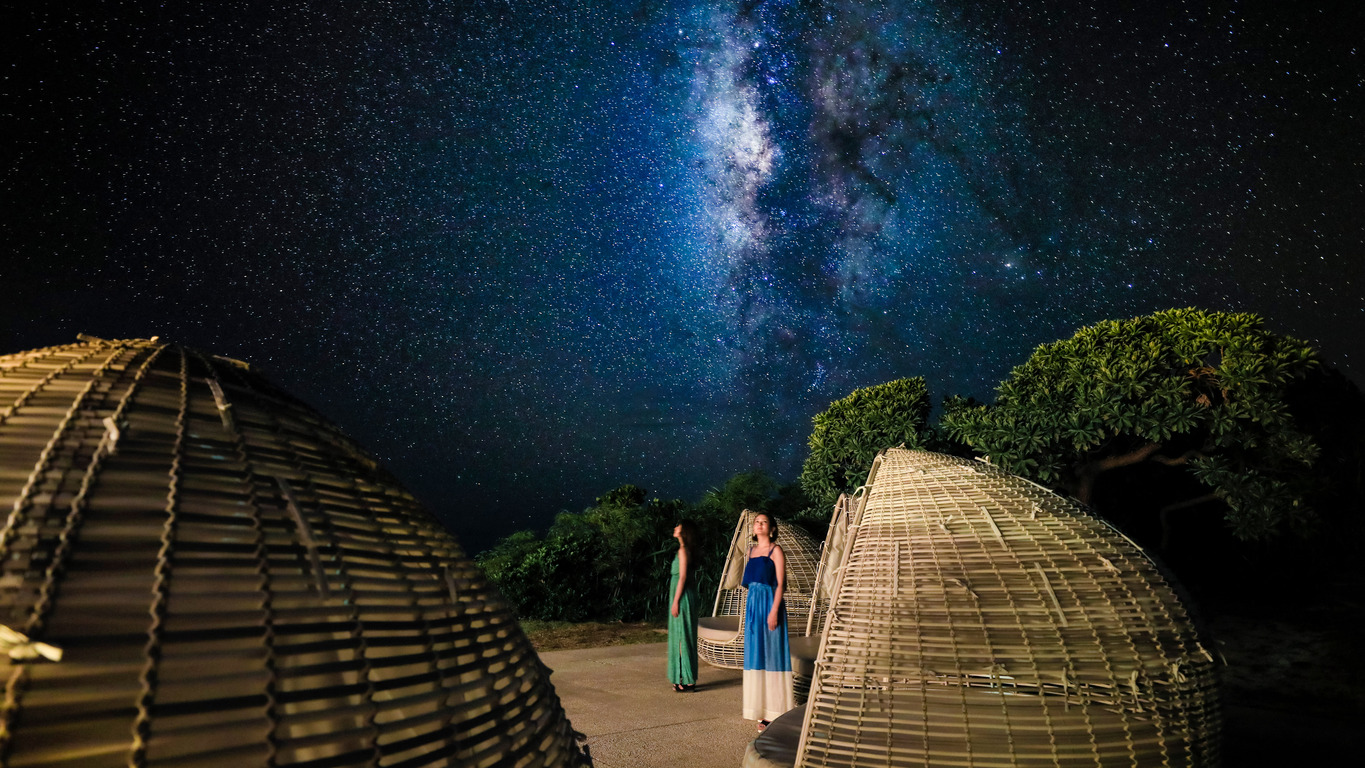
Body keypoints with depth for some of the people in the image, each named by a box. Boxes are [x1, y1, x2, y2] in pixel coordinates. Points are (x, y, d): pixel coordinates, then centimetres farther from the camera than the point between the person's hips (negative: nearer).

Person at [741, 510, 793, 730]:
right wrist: (748, 609, 15)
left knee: (770, 652, -4)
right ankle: (762, 707, 17)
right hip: (752, 604, 7)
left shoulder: (775, 550, -4)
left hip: (769, 603, -7)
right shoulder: (751, 550, 15)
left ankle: (775, 711, 2)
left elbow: (780, 584, -10)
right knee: (756, 652, 8)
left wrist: (774, 611, -18)